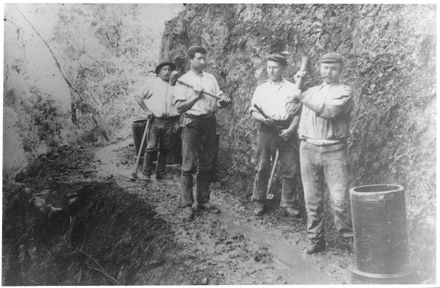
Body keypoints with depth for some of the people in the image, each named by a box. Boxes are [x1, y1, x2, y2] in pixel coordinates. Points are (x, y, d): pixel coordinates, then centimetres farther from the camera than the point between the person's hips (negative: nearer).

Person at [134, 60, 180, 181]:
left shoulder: (174, 85, 13)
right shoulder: (152, 83, 7)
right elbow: (139, 97, 8)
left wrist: (177, 122, 7)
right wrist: (146, 110, -3)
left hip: (170, 122, 2)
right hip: (155, 120, -2)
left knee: (165, 149, 5)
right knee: (151, 147, -7)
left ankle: (160, 172, 16)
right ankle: (146, 173, 2)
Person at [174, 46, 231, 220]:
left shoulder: (210, 78, 14)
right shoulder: (183, 80, 0)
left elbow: (219, 101, 12)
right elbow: (179, 107, -6)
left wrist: (224, 101, -10)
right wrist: (195, 97, -17)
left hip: (210, 123, 5)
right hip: (192, 123, -5)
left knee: (207, 166, 10)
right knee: (189, 166, -3)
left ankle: (203, 200, 21)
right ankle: (186, 204, 4)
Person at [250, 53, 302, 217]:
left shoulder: (292, 89, 10)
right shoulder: (261, 89, 13)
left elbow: (298, 112, 6)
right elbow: (253, 111, 9)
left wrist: (291, 129, -10)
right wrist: (264, 119, -12)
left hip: (287, 131, 0)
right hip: (267, 130, 1)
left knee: (290, 169, -1)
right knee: (262, 168, 2)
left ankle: (287, 204, 8)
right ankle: (259, 202, 14)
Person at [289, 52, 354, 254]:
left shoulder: (344, 92, 3)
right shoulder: (311, 91, 19)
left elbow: (330, 110, -17)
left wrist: (303, 99, -15)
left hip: (333, 150, -4)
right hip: (308, 149, 4)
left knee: (340, 199, -6)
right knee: (312, 199, 6)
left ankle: (346, 238, 11)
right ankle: (315, 239, 15)